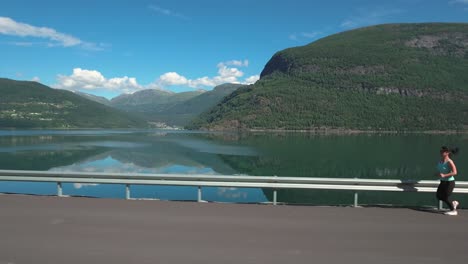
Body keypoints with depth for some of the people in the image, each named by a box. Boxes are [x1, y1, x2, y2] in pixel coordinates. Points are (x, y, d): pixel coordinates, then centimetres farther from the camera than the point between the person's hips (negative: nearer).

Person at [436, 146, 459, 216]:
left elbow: (454, 173, -26)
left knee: (445, 197, -2)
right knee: (439, 196, 9)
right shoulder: (440, 161, 2)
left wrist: (444, 175, -32)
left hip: (449, 182, -8)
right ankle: (454, 203, 31)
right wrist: (439, 174, -1)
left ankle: (453, 211, 19)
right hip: (443, 181, 8)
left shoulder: (449, 162, -21)